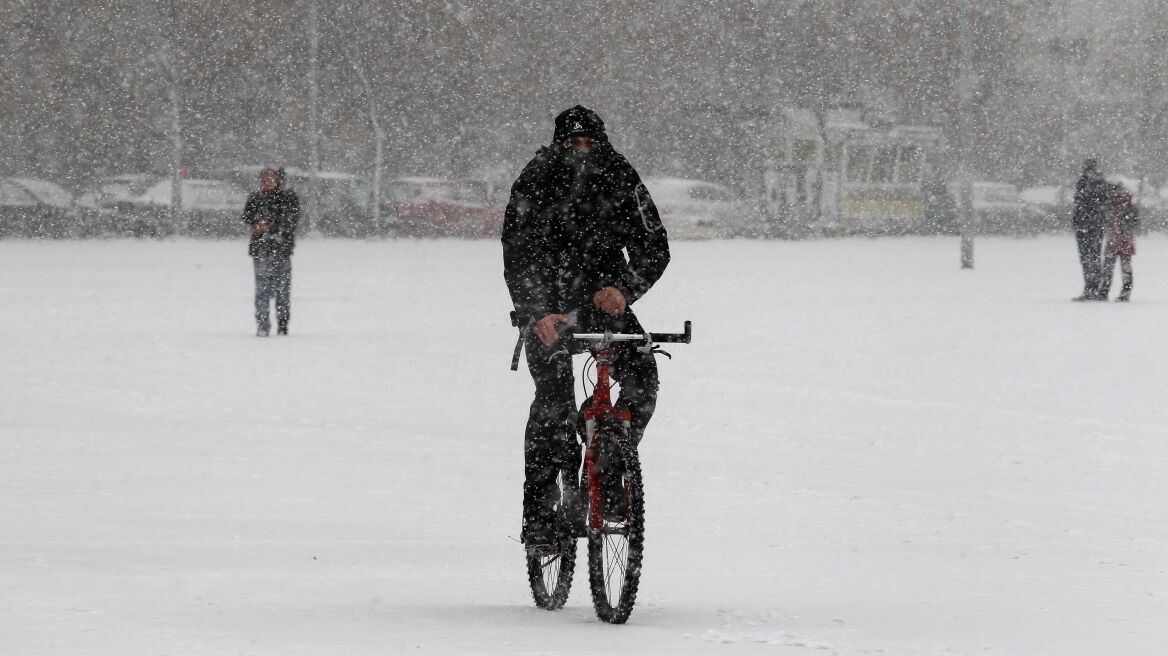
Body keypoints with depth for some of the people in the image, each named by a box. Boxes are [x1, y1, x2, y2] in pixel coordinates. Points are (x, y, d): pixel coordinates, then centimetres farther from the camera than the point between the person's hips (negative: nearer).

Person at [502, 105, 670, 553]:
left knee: (641, 377, -20)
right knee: (553, 398, -18)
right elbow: (517, 259, -21)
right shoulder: (534, 184, -15)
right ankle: (539, 516, -15)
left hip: (604, 298, 2)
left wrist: (624, 289, -31)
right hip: (546, 305, -2)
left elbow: (654, 248, -11)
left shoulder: (621, 182, -9)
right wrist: (538, 313, -37)